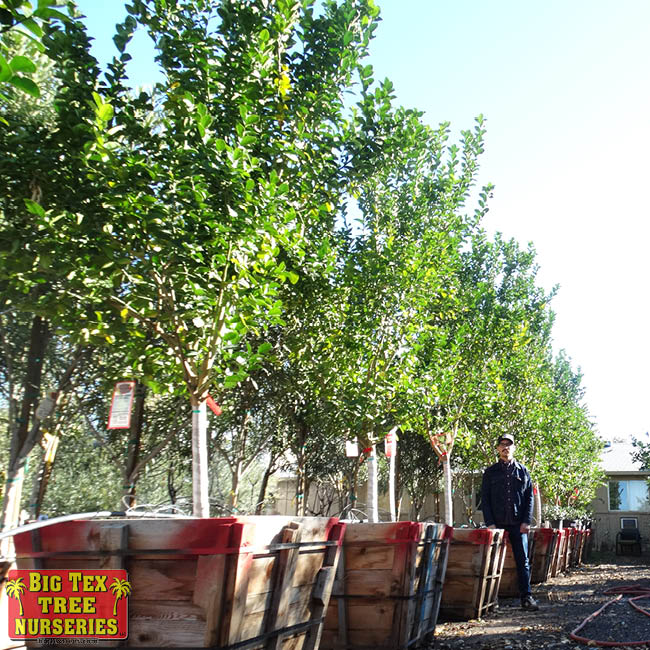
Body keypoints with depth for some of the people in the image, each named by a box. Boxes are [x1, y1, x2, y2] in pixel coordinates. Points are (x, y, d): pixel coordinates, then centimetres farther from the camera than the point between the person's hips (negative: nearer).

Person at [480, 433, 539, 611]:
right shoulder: (490, 472, 8)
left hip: (518, 524, 0)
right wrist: (490, 522, -6)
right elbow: (485, 499, 5)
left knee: (523, 560, -1)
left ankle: (526, 597, 3)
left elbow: (529, 497, 8)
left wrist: (526, 521, -3)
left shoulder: (522, 471, 11)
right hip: (497, 523, 0)